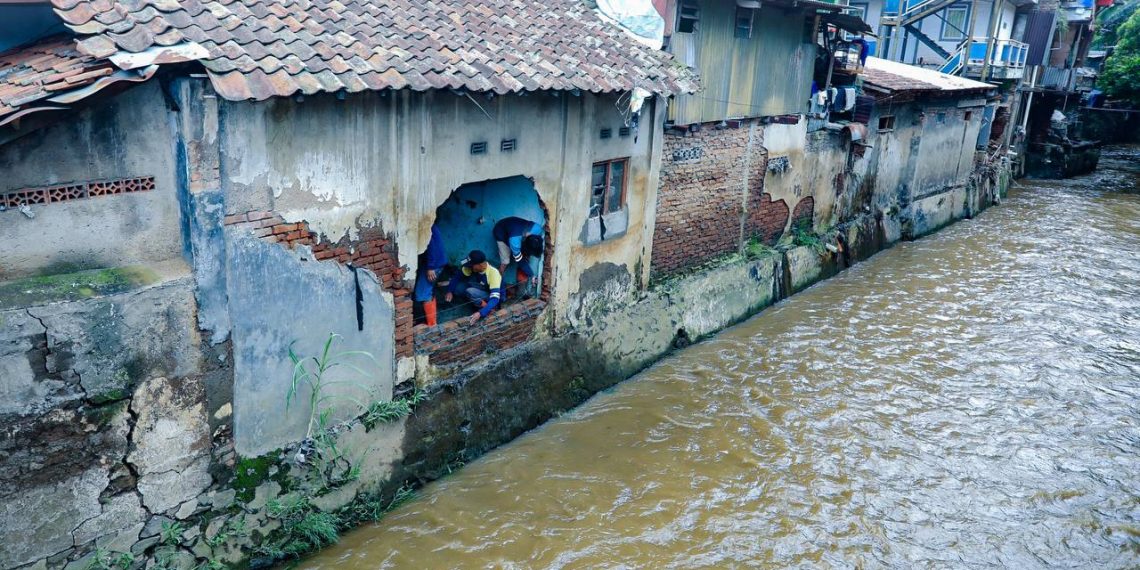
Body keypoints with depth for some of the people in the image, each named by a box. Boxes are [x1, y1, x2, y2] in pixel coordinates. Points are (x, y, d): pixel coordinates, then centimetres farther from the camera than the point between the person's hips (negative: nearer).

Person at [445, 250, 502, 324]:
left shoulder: (493, 273, -33)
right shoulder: (470, 267, -17)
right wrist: (450, 291, -23)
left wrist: (480, 313, -51)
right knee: (458, 288, -16)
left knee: (470, 292, -32)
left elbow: (495, 299, -40)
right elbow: (457, 278, -4)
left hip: (492, 298, -7)